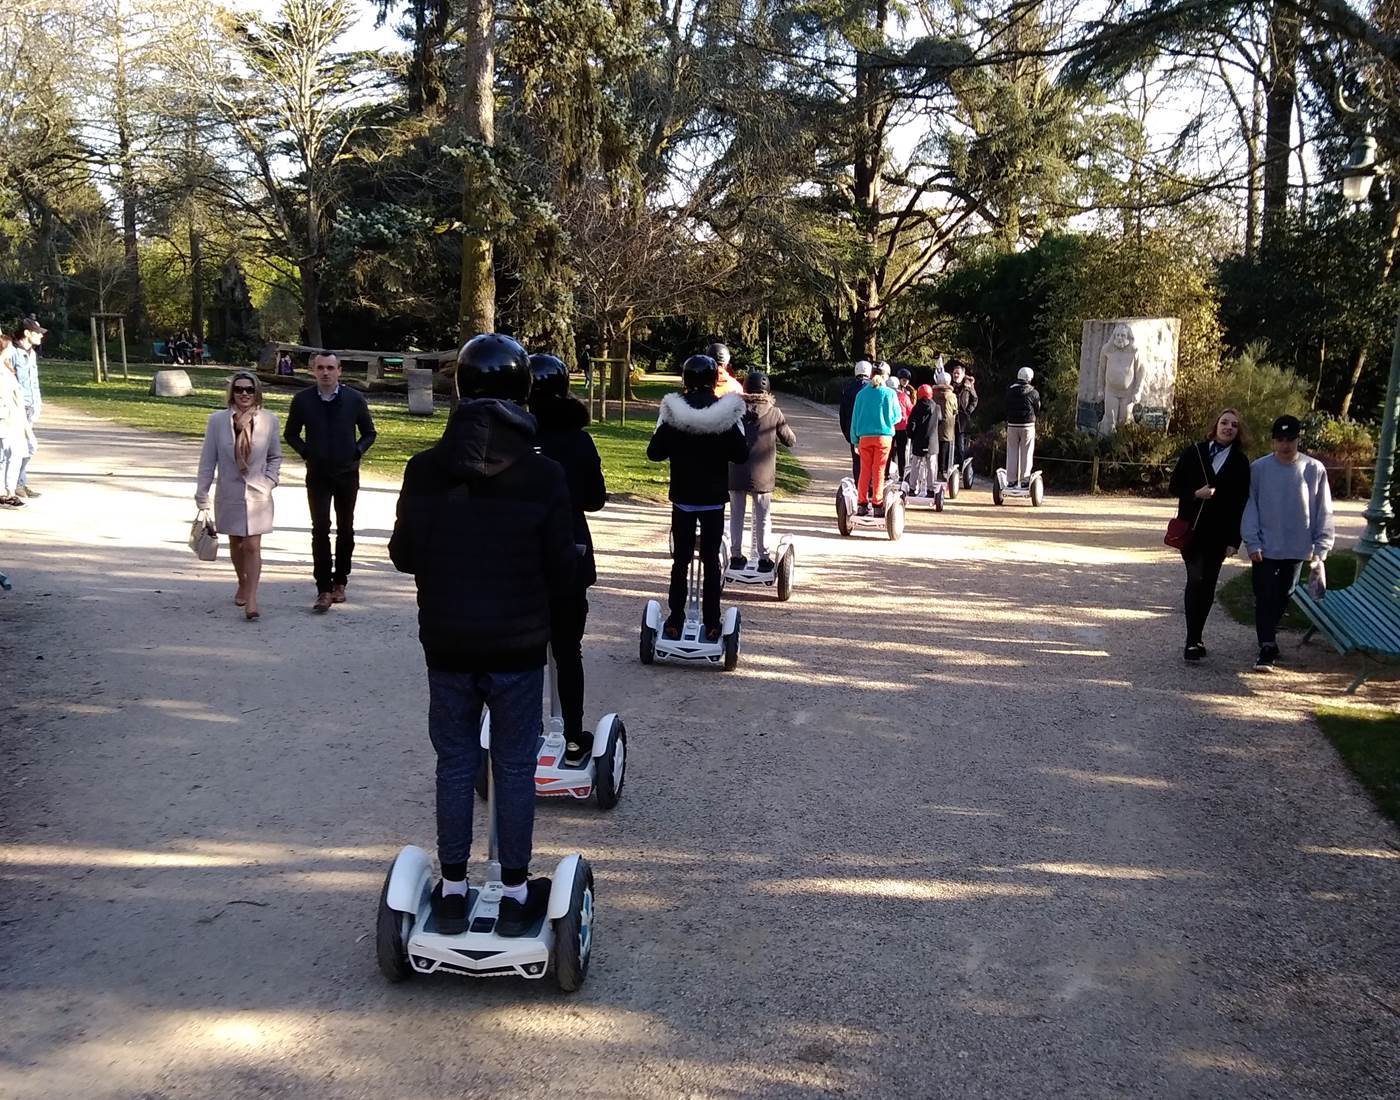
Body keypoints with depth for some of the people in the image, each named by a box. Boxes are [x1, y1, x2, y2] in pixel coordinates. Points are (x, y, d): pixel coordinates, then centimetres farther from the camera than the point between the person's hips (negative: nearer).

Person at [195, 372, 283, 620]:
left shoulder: (268, 420, -4)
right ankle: (243, 585, 37)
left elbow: (275, 456, 9)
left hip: (257, 494, -1)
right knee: (235, 544, 16)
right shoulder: (217, 420, -5)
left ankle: (251, 599, -6)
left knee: (252, 547, -7)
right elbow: (208, 460, -1)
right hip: (229, 494, 2)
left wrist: (270, 481, -4)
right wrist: (202, 494, -2)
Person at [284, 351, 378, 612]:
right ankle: (324, 589, -5)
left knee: (345, 529, 10)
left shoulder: (354, 399, -4)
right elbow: (291, 434, 10)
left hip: (347, 474, 1)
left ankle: (340, 581, 24)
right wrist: (305, 452, -3)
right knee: (320, 530, -7)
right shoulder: (303, 400, -3)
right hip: (317, 475, -1)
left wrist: (357, 452, -6)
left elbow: (369, 432, 8)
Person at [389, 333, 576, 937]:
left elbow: (404, 554, 1)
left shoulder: (426, 468, -7)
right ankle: (516, 894, 18)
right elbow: (562, 569, -7)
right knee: (515, 767, 10)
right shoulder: (543, 474, -12)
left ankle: (452, 891, 21)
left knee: (454, 763, 13)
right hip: (518, 645, -1)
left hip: (447, 643, 2)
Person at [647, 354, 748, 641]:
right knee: (711, 560, 7)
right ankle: (711, 624, 8)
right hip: (714, 499, 0)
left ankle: (675, 622, 11)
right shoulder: (726, 415, -8)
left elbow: (654, 452, -6)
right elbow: (741, 454, -4)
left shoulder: (673, 414, -8)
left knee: (681, 560, 9)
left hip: (683, 498, 0)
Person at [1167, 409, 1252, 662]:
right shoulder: (1193, 453, 2)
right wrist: (1196, 494, -16)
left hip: (1219, 534, 1)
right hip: (1191, 528, -1)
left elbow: (1240, 504, 0)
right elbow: (1175, 487, 5)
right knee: (1196, 579, -10)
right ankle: (1193, 640, -6)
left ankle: (1195, 638, 17)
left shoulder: (1240, 463, 3)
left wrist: (1234, 540, -5)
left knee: (1208, 584, 5)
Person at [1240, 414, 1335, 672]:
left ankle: (1269, 637, 35)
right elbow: (1250, 506, -3)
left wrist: (1320, 548, -3)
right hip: (1265, 549, -2)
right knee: (1265, 599, -4)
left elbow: (1323, 512, 1)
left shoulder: (1314, 470, -3)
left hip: (1297, 549, 2)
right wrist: (1252, 543, -9)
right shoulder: (1259, 468, -5)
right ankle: (1267, 649, 0)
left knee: (1282, 598, 14)